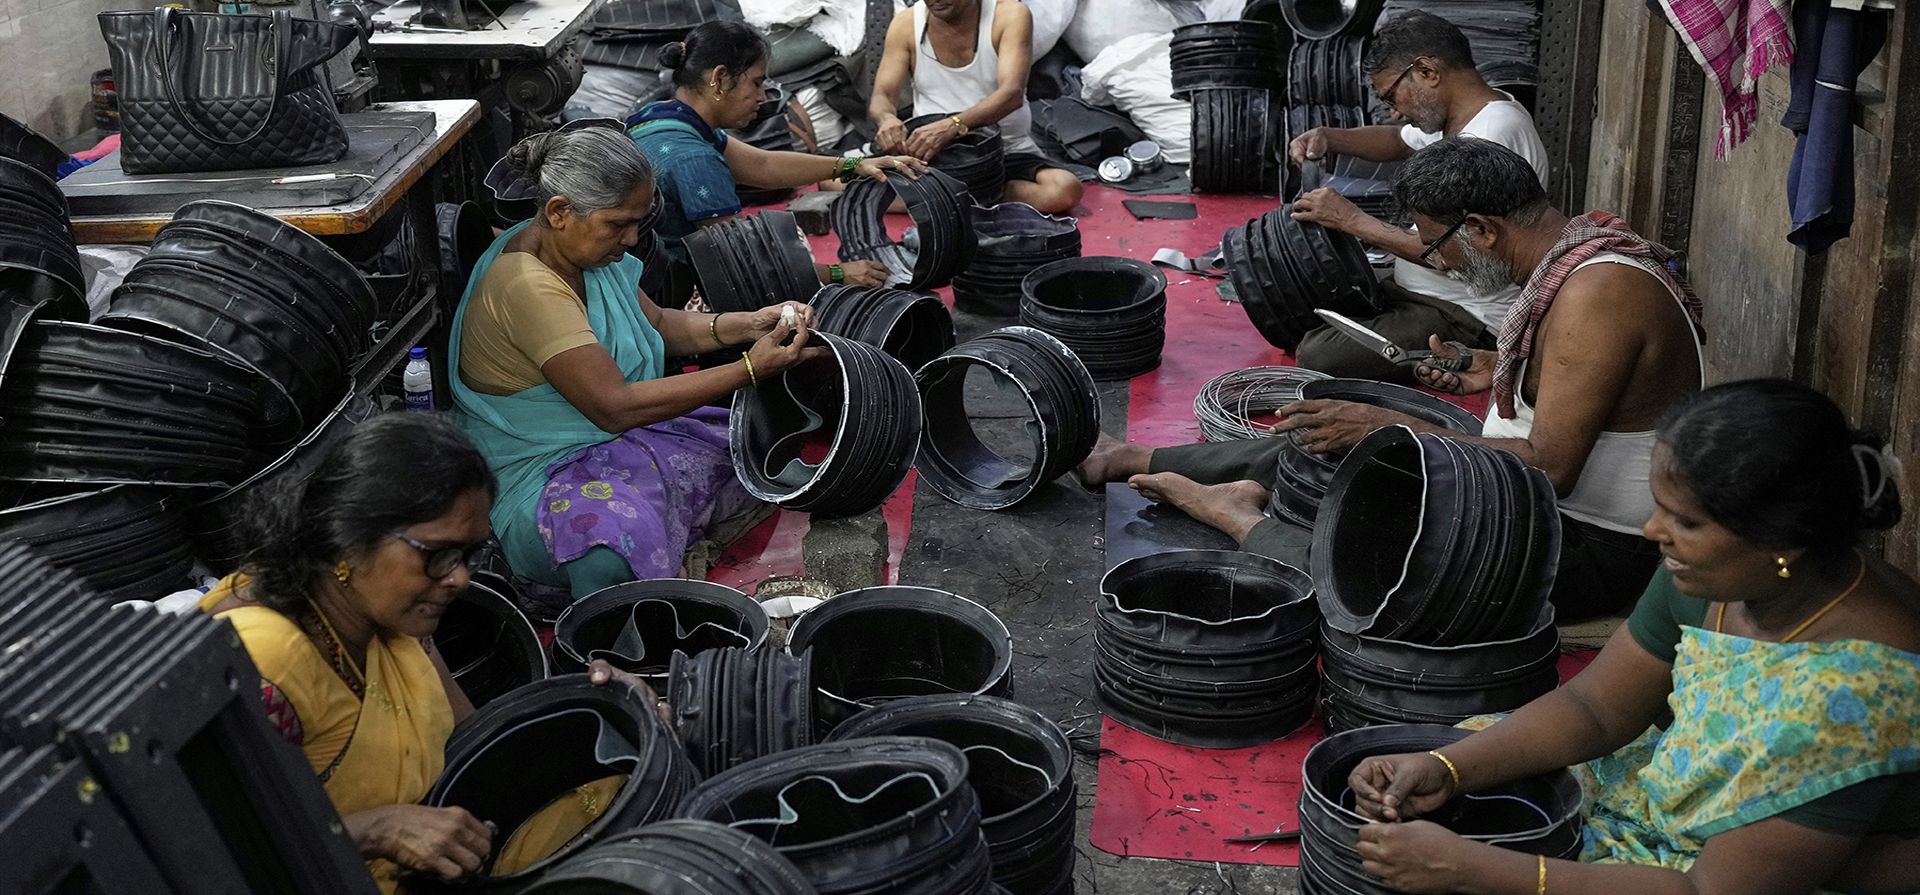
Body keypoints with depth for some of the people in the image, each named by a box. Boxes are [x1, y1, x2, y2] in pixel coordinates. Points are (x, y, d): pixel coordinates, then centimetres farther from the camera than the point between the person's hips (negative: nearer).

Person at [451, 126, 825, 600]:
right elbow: (613, 407, -29)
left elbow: (659, 323, 16)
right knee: (614, 549, -41)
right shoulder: (526, 287, -26)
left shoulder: (588, 248, 3)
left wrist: (749, 325, -4)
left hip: (615, 437, 10)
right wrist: (749, 370, -26)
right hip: (540, 471, -10)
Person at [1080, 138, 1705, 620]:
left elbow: (1550, 468, -29)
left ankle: (1248, 523, 1)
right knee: (1333, 438, 14)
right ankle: (1140, 462, 25)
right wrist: (1500, 372, 10)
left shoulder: (1599, 290, -27)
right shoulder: (1586, 245, 4)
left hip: (1594, 548, -10)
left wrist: (1388, 428, -26)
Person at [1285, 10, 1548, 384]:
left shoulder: (1497, 133, -22)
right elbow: (1398, 140, 30)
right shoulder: (1454, 116, 9)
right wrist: (1327, 138, 9)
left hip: (1467, 321, -10)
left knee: (1317, 358, -25)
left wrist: (1353, 221, -21)